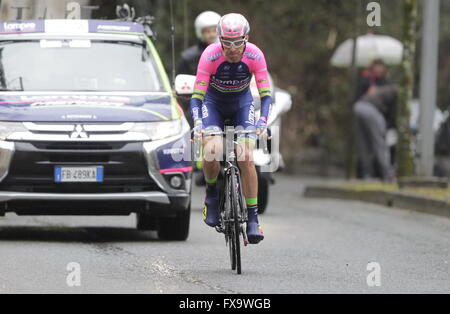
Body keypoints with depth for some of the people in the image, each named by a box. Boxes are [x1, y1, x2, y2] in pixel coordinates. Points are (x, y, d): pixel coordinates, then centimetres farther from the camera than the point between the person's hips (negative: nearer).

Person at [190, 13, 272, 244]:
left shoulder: (255, 55, -26)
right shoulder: (210, 55, -30)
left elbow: (266, 94, -24)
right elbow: (197, 95, -30)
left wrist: (263, 121, -41)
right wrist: (198, 123, -46)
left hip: (241, 103, 1)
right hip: (213, 103, -1)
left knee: (246, 158, -16)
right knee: (211, 151, -26)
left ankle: (253, 218, -9)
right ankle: (211, 193, 4)